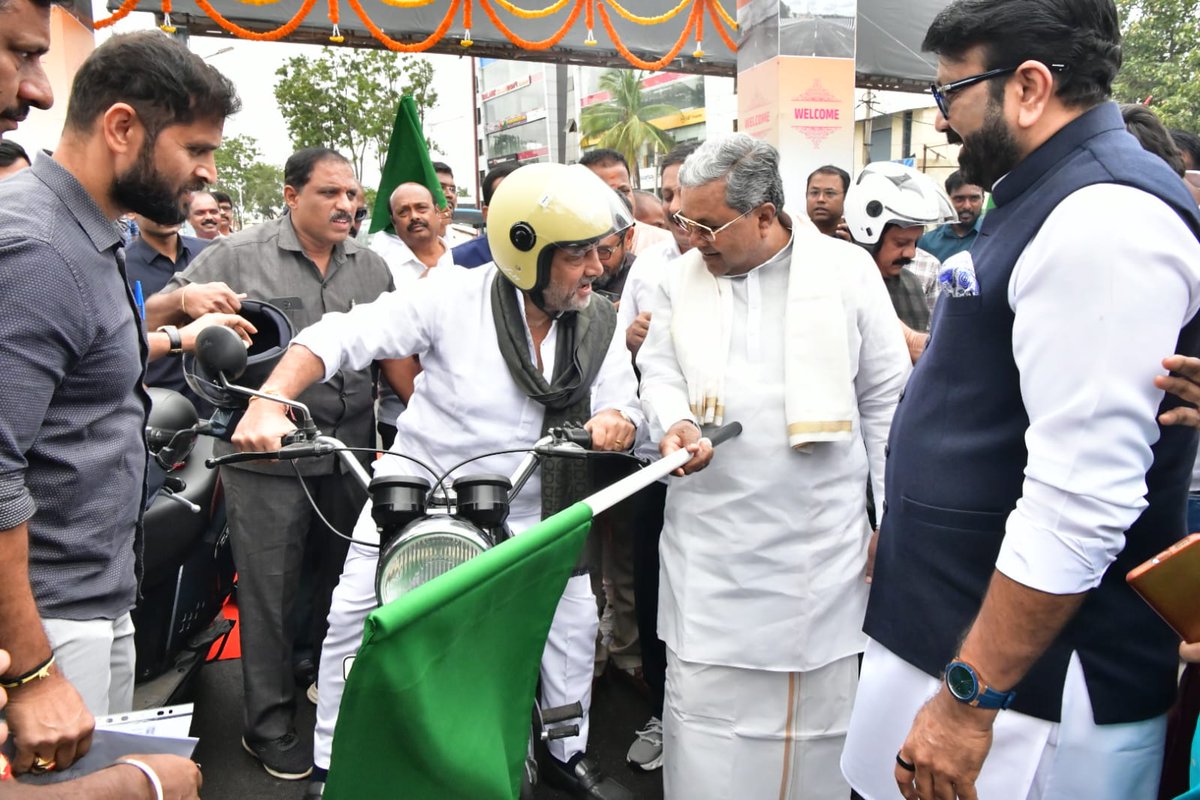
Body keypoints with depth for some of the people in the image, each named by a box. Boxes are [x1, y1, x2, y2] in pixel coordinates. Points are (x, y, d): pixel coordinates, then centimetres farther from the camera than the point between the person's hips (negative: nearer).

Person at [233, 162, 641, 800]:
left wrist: (614, 421, -28)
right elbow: (342, 336, -22)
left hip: (525, 511, 3)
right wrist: (270, 403, -36)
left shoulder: (599, 324, -6)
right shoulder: (453, 296, -21)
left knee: (574, 614, 3)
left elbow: (623, 405, -2)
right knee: (353, 615, -2)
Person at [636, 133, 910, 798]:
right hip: (709, 536, 2)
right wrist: (673, 422, -10)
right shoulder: (682, 276, 6)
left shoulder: (848, 270, -1)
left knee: (816, 699, 10)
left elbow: (887, 399, 2)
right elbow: (659, 370, 13)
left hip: (820, 537, -2)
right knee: (702, 693, 9)